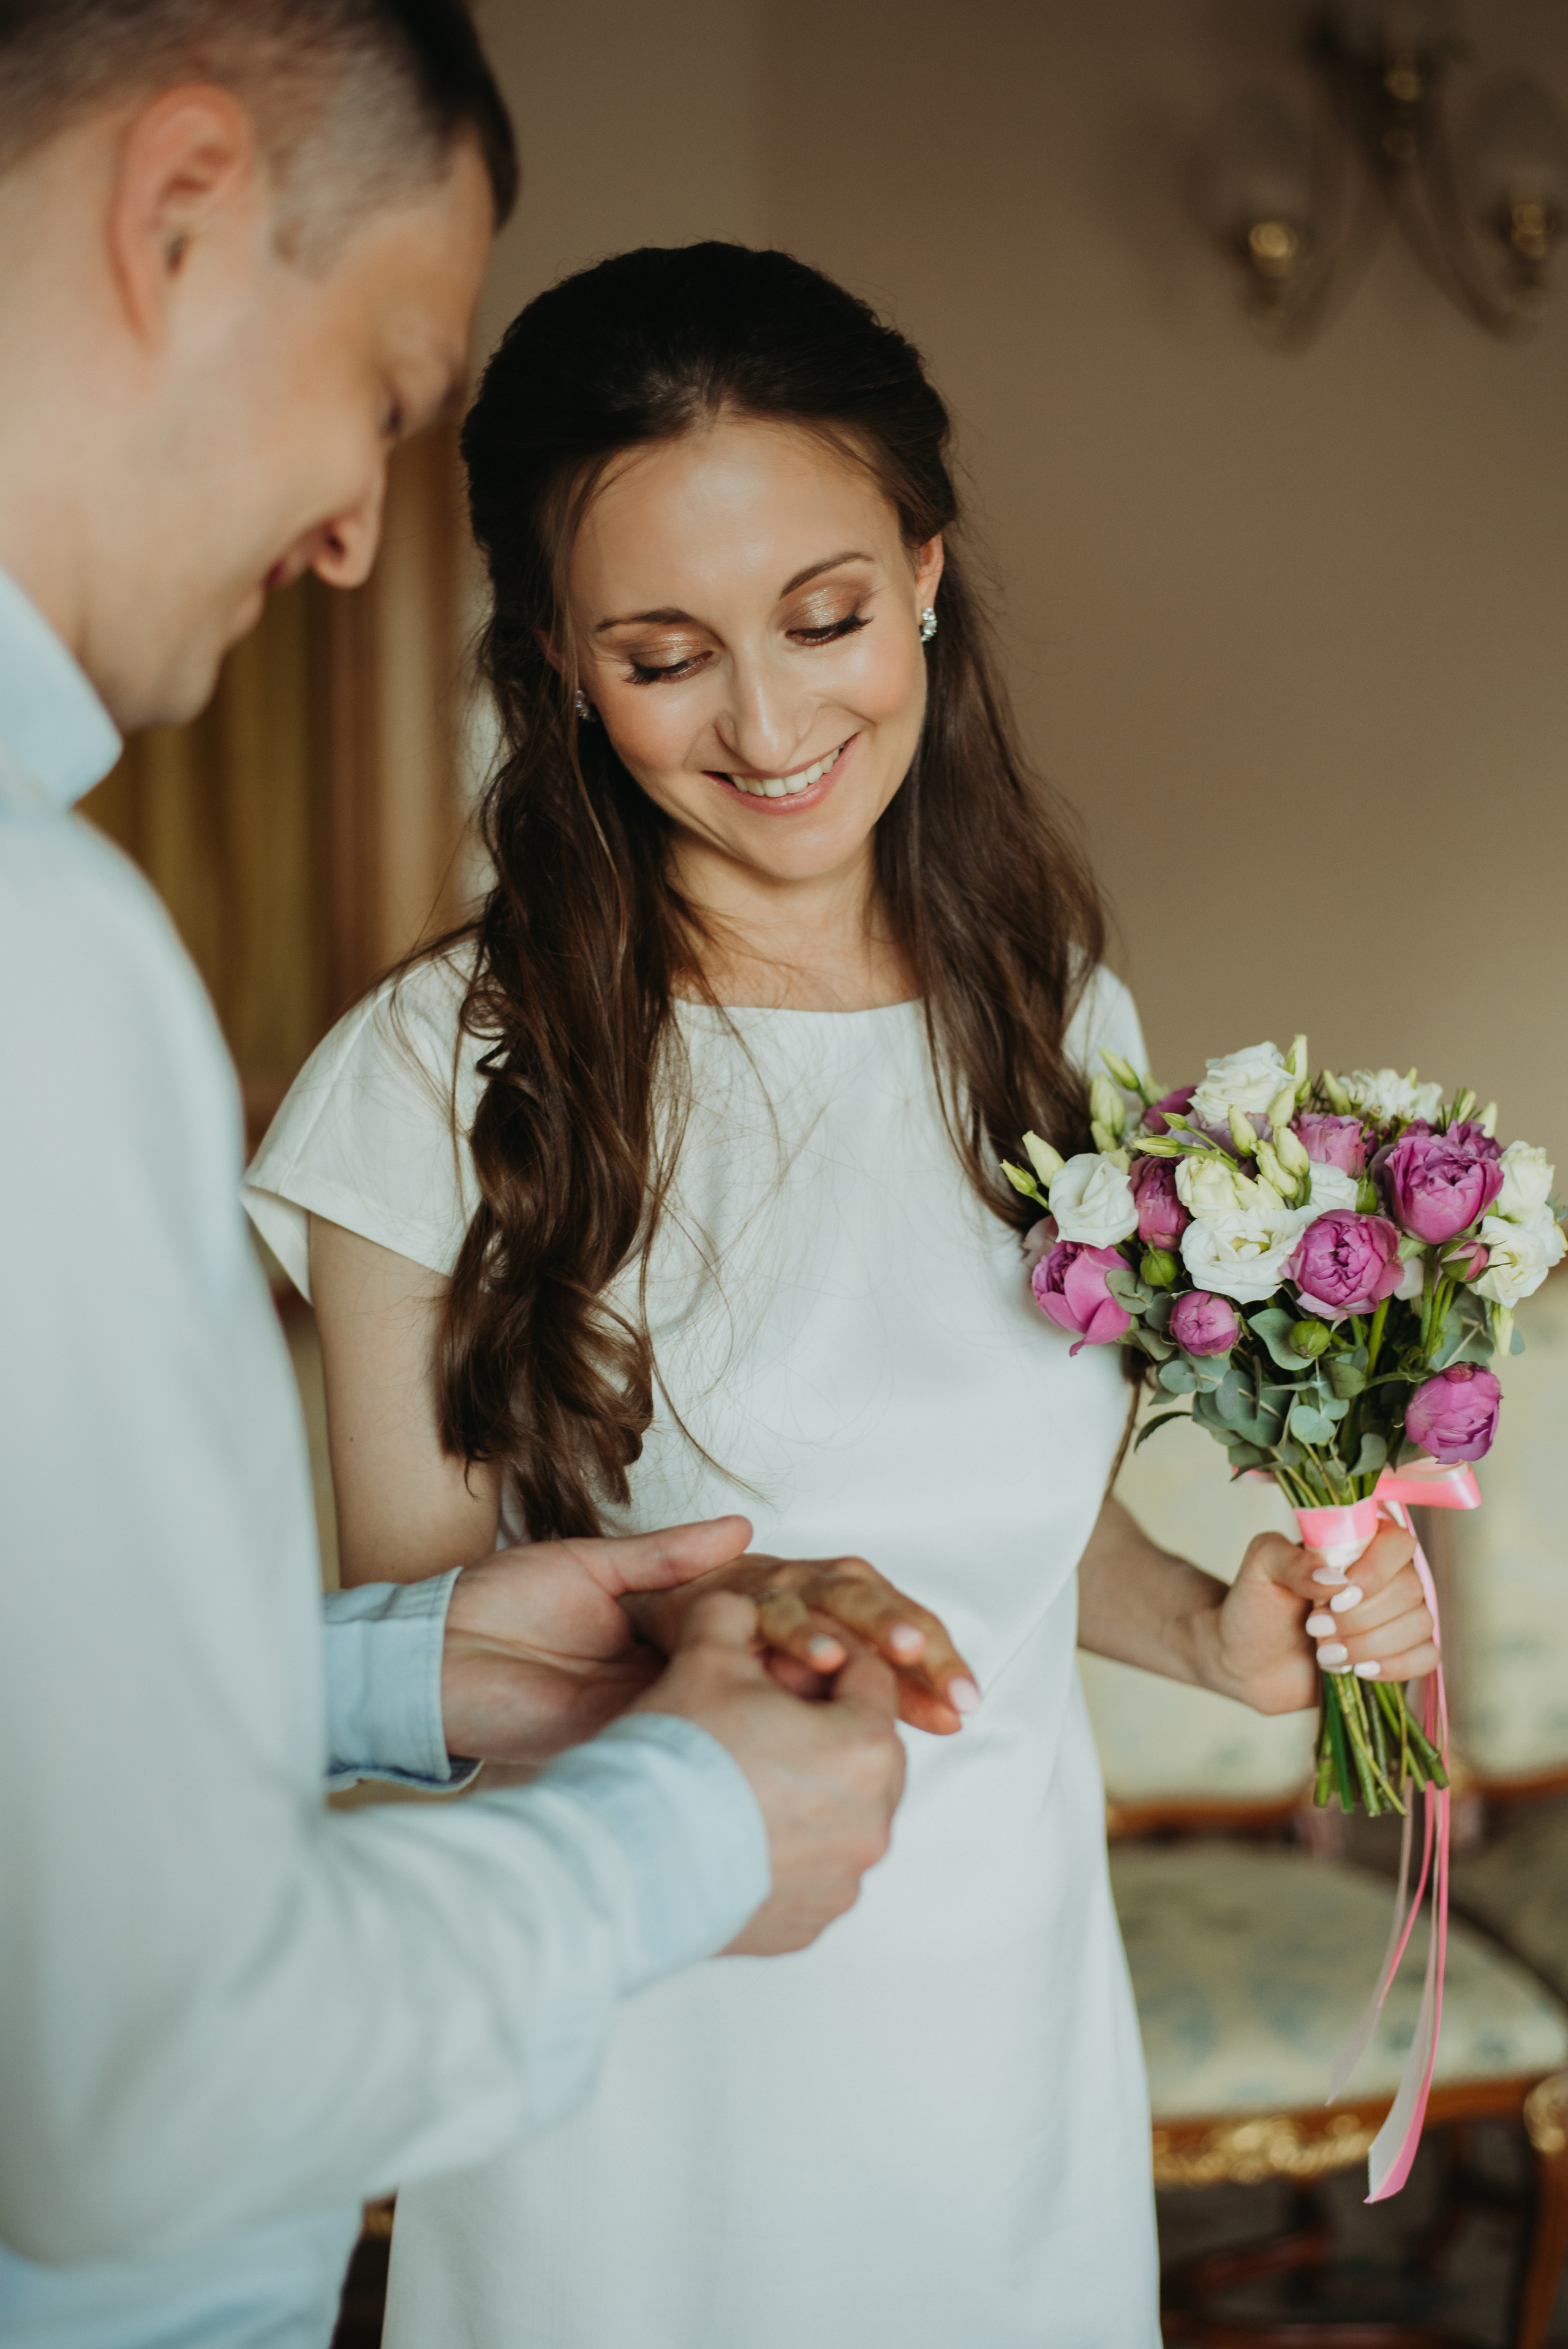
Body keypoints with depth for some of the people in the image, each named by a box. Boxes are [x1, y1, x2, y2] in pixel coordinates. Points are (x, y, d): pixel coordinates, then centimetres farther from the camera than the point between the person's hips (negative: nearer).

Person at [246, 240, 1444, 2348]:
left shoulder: (1060, 1023, 1)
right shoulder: (440, 1081, -14)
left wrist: (1216, 1631, -6)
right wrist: (660, 1638, -27)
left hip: (1009, 1998, 4)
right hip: (639, 2037, -4)